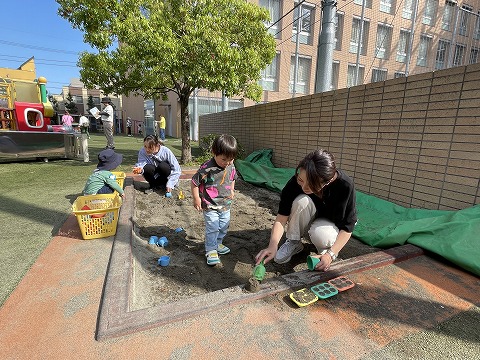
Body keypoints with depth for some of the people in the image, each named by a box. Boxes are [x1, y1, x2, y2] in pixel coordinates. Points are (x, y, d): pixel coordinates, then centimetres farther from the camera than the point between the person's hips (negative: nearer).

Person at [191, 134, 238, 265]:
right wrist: (196, 198, -12)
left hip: (225, 205, 6)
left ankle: (218, 244, 42)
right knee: (212, 229, -1)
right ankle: (211, 251, 18)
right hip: (210, 206, -6)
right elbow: (194, 182, -14)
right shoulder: (207, 168, -24)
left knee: (224, 227, 19)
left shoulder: (231, 167, -4)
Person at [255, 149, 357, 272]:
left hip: (331, 222, -1)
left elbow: (347, 228, -24)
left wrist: (330, 254, -34)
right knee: (301, 201, -33)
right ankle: (293, 242, -11)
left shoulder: (345, 186, -33)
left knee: (320, 235, -36)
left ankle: (328, 248, 0)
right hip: (309, 217, 2)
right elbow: (282, 217, -28)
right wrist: (272, 246, -41)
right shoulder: (296, 181, -29)